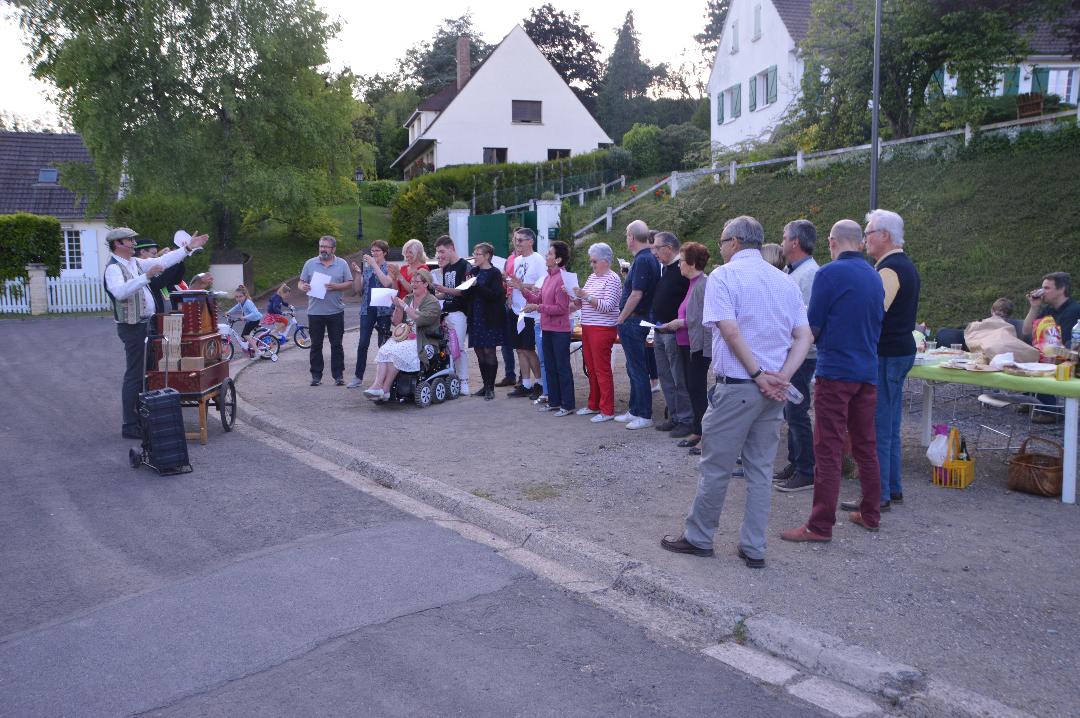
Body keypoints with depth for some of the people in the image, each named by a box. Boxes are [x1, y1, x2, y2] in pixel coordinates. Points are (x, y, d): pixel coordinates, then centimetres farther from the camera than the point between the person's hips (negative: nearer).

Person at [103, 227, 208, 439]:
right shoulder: (113, 268, -15)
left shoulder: (134, 262, 13)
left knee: (144, 373, 15)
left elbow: (162, 261, 16)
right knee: (134, 375, -6)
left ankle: (141, 417, 25)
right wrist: (147, 276, -41)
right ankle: (129, 426, -1)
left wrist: (189, 248, 14)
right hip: (133, 327, -10)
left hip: (145, 324, 10)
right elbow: (121, 292, -34)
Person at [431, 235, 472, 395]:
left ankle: (464, 382, -5)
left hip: (458, 312, -7)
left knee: (458, 347, -9)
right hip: (446, 312, 7)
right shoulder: (446, 268, 19)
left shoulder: (464, 266, -5)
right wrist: (435, 296, 11)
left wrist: (445, 290, -21)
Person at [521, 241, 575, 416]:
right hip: (547, 328, 9)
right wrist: (522, 289, 4)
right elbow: (538, 299, 13)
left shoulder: (562, 278, -17)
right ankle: (554, 401, 27)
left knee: (562, 368, 0)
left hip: (560, 330, -9)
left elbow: (561, 308, -20)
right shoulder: (548, 277, 10)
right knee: (550, 367, 16)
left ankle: (568, 405, 9)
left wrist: (537, 308, -19)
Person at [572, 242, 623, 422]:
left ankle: (607, 410, 1)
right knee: (591, 368, 13)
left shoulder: (612, 279, -10)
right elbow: (584, 303, 20)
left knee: (602, 369, -5)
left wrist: (586, 296, -24)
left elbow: (607, 306, -19)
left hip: (602, 329, -8)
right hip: (587, 327, 8)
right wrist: (576, 295, 1)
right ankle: (593, 405, 24)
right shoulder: (592, 277, 15)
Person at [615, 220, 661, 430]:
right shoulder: (650, 258, 11)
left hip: (633, 320, -10)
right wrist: (628, 275, 16)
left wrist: (621, 318, -14)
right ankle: (635, 410, 25)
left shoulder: (642, 260, -19)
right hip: (643, 318, 10)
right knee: (634, 367, 16)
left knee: (637, 368, -4)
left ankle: (644, 415, 3)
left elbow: (636, 294, -22)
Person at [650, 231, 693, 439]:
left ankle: (685, 420, 6)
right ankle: (674, 417, 24)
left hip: (674, 333, -10)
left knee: (680, 380, -3)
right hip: (660, 332, 10)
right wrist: (657, 324, 16)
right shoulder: (664, 268, 14)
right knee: (665, 377, 14)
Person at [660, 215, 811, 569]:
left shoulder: (723, 275, -7)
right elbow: (804, 337, 5)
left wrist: (758, 375, -13)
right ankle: (753, 548, 17)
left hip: (736, 386, -6)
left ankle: (698, 538, 19)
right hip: (773, 390, 6)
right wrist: (781, 376, -5)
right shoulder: (785, 280, 12)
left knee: (716, 467, 6)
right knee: (760, 469, 12)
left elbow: (731, 331, -18)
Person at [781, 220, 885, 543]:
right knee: (866, 446, 15)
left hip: (835, 371, -7)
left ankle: (820, 526, -1)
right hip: (868, 371, 7)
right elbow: (877, 324, 17)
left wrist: (822, 338, 13)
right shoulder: (874, 277, 9)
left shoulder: (829, 274, -11)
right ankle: (870, 514, 26)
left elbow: (812, 327, -8)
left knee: (828, 450, -4)